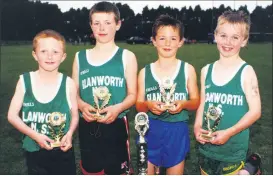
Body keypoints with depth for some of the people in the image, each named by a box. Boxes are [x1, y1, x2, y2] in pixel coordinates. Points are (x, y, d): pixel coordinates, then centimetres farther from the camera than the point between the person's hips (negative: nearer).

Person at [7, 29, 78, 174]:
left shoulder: (68, 83, -10)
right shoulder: (24, 81, -8)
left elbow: (75, 115, -1)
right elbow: (12, 115, -5)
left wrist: (69, 133, -20)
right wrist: (35, 135, -16)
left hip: (63, 150, 0)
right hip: (34, 150, 1)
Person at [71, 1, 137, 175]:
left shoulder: (127, 56, 0)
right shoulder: (80, 57, 8)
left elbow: (132, 94, -1)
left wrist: (118, 108, -21)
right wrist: (82, 106, -14)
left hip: (116, 126, -2)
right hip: (88, 127, 3)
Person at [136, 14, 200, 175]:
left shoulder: (188, 69, -3)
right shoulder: (145, 72, -1)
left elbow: (196, 102, 2)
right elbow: (139, 106, 4)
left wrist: (183, 104, -18)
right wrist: (149, 105, -17)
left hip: (177, 131, 0)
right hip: (150, 131, 1)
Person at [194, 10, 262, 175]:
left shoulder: (246, 71, -9)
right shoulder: (206, 70, 3)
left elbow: (255, 111, -11)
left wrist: (229, 132, -19)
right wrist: (197, 127, -6)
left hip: (233, 149, -4)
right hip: (207, 146, 4)